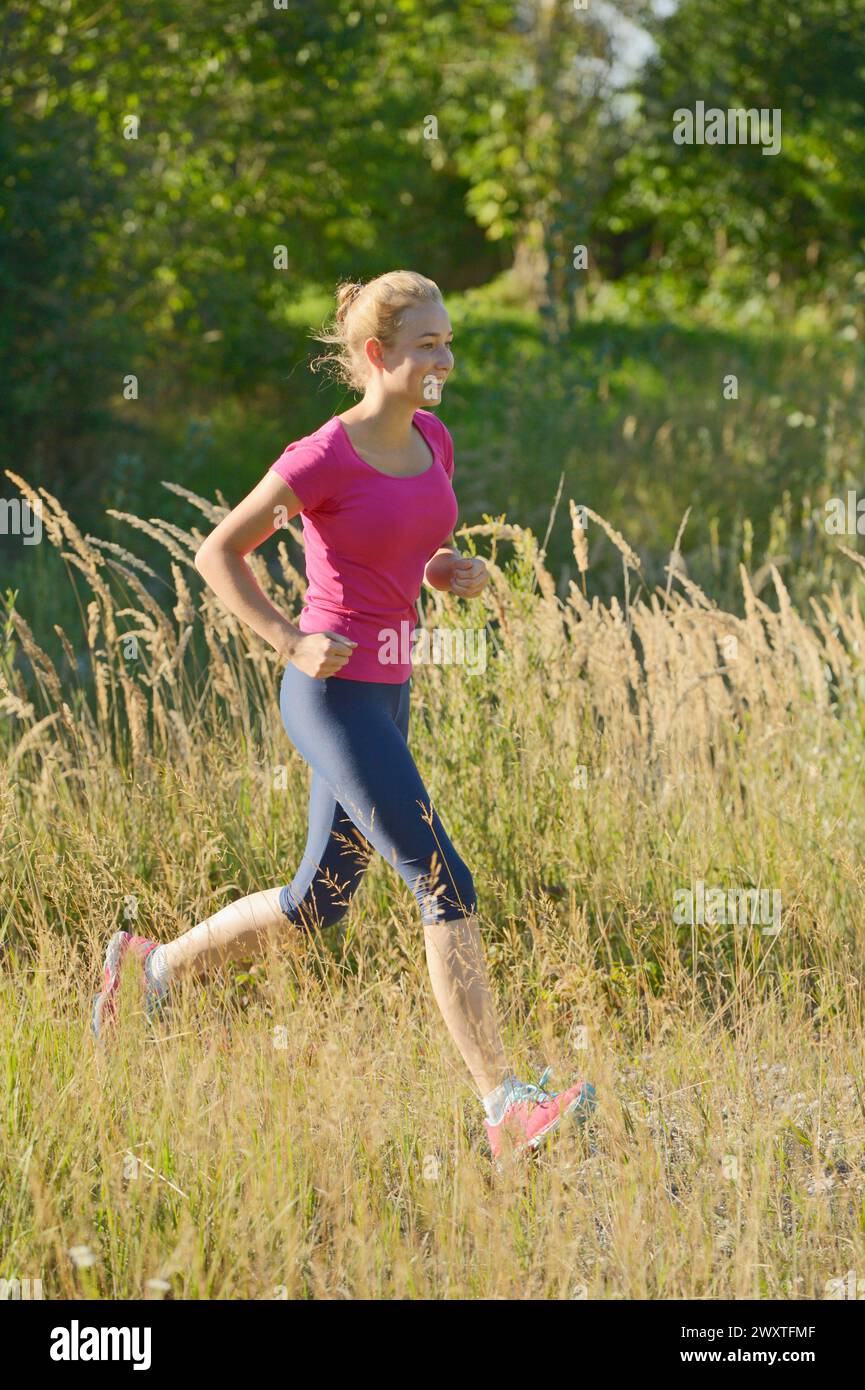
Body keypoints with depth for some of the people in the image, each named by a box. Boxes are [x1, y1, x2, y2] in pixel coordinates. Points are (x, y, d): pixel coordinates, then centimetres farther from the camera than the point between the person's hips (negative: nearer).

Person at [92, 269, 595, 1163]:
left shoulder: (433, 442, 7)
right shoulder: (322, 459, -14)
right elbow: (217, 554, -6)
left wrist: (454, 574, -1)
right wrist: (291, 644, -14)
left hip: (386, 693, 9)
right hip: (330, 695, -9)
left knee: (319, 904, 16)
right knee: (447, 887, -14)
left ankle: (154, 966, 36)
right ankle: (505, 1107, -12)